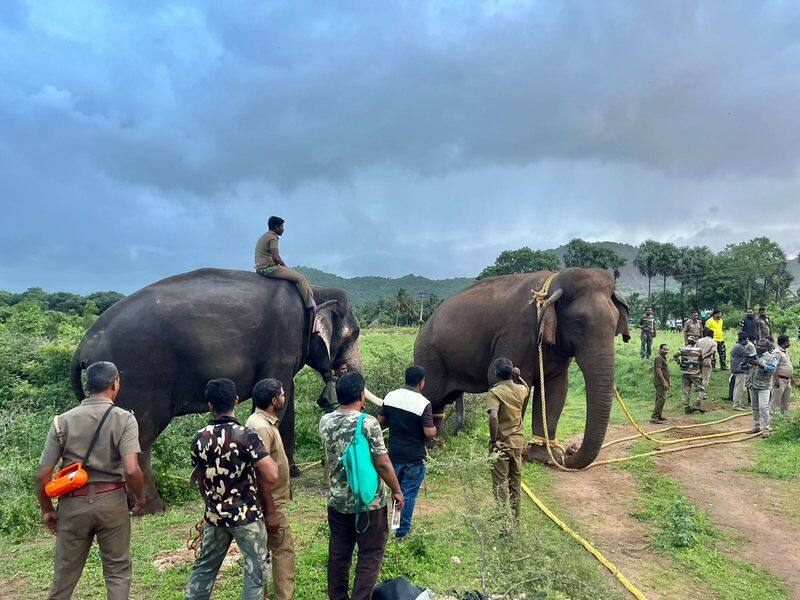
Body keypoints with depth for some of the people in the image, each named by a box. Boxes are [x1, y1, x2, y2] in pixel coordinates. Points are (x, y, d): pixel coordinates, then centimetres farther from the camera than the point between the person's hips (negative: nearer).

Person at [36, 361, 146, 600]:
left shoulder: (63, 420, 0)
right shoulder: (124, 419, -9)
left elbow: (43, 474, -1)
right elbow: (131, 470, -19)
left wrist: (47, 510, 14)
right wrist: (140, 497, 0)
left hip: (73, 504, 3)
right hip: (112, 502, -2)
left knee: (64, 573, 17)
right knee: (117, 571, 11)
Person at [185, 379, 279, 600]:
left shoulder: (199, 438, -4)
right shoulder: (246, 435, -19)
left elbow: (200, 479, 8)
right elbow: (272, 476, -26)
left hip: (214, 515, 5)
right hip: (246, 515, -5)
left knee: (205, 566, 21)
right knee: (256, 570, 9)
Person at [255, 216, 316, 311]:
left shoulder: (262, 238, 23)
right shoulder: (273, 237, -9)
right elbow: (276, 258, -20)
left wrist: (284, 267, 15)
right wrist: (285, 267, -4)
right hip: (269, 268, -11)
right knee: (300, 278, -12)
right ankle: (311, 306, -14)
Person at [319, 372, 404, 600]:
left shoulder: (325, 421, -4)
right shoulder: (368, 422, -20)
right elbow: (382, 463, -17)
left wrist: (356, 409, 11)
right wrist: (397, 491, -4)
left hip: (337, 501, 5)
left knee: (338, 553, 18)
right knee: (370, 555, 11)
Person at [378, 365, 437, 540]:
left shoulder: (390, 396, -2)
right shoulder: (423, 403, -17)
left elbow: (381, 421, 6)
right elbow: (429, 433, -20)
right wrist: (434, 429, 1)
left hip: (394, 454, 5)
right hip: (414, 458, -4)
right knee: (409, 495, 9)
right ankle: (402, 531, 18)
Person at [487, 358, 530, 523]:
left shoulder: (495, 392, -17)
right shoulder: (520, 390, 1)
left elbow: (493, 417, -32)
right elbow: (528, 388, 29)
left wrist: (493, 441, -22)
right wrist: (518, 377, 16)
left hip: (501, 444, -6)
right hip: (518, 442, 6)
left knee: (500, 484, 2)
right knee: (515, 483, 17)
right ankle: (515, 519, 27)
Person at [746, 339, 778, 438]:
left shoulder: (771, 358, -2)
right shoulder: (753, 356, 13)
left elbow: (772, 369, -19)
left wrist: (759, 364, -28)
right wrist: (747, 362, -4)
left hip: (763, 386, -5)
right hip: (752, 385, 5)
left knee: (763, 407, -11)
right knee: (755, 407, 12)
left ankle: (766, 429, -6)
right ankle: (756, 426, 22)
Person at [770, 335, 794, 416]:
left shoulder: (786, 351, 15)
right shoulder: (777, 352, -16)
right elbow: (774, 367, -21)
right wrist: (776, 380, -25)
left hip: (787, 380, 10)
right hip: (780, 379, -10)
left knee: (786, 400, 16)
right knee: (776, 400, -5)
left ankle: (783, 414, 26)